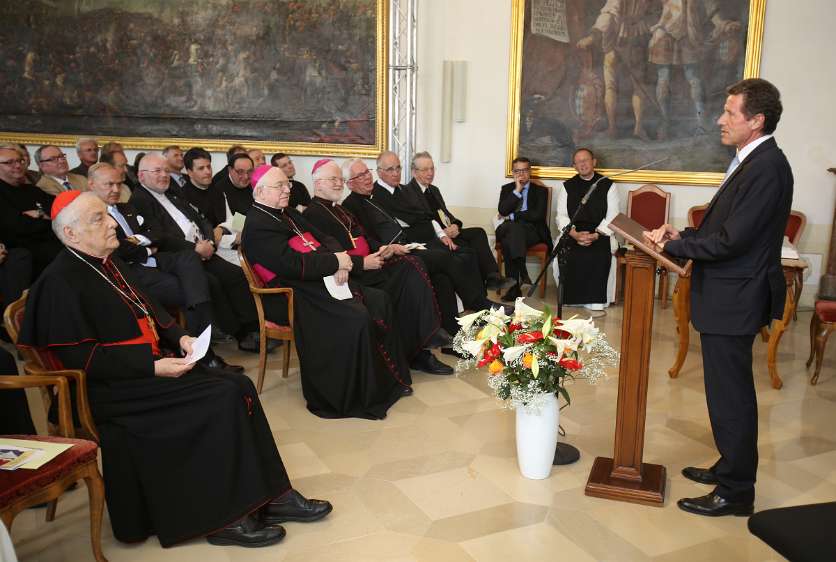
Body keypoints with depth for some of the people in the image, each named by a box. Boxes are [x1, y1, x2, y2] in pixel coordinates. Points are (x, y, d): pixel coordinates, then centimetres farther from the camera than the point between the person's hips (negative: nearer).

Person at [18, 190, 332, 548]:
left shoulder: (109, 263, 14)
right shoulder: (61, 282, -12)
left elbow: (148, 309, 22)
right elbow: (80, 359, -18)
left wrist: (179, 337, 3)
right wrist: (152, 367, -22)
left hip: (151, 363, 8)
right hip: (112, 388, -8)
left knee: (240, 387, -10)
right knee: (224, 398, -22)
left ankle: (269, 495, -5)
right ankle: (226, 517, -11)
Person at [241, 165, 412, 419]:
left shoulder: (288, 214, 19)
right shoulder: (257, 226, -11)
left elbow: (324, 239, 16)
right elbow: (293, 265, -22)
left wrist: (339, 262, -6)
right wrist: (335, 262, -14)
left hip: (322, 281, 10)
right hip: (293, 297, -10)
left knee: (379, 300, -3)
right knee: (357, 319, -27)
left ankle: (388, 378, 5)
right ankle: (361, 396, -13)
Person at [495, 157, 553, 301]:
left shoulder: (540, 191, 11)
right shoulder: (506, 189, 17)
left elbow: (538, 215, -7)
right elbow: (502, 211, -2)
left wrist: (512, 216, -7)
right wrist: (517, 190, -7)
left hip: (532, 231, -2)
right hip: (508, 229, 2)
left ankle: (514, 287, -38)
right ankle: (522, 273, -40)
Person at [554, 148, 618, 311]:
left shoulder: (607, 185, 8)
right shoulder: (567, 186, 13)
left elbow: (612, 217, 0)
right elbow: (561, 216, 4)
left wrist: (595, 235, -17)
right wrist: (575, 234, -15)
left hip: (600, 233, -1)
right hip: (573, 232, 2)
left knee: (601, 253, -33)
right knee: (563, 250, -30)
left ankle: (596, 301, -22)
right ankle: (569, 297, -15)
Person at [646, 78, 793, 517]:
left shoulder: (766, 167, -19)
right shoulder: (753, 161, 13)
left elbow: (731, 240, -23)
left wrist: (673, 244, -13)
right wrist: (683, 236, 1)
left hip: (734, 300, -10)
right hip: (727, 296, 10)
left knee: (730, 396, 0)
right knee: (729, 393, 20)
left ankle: (735, 493, 14)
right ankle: (731, 468, 36)